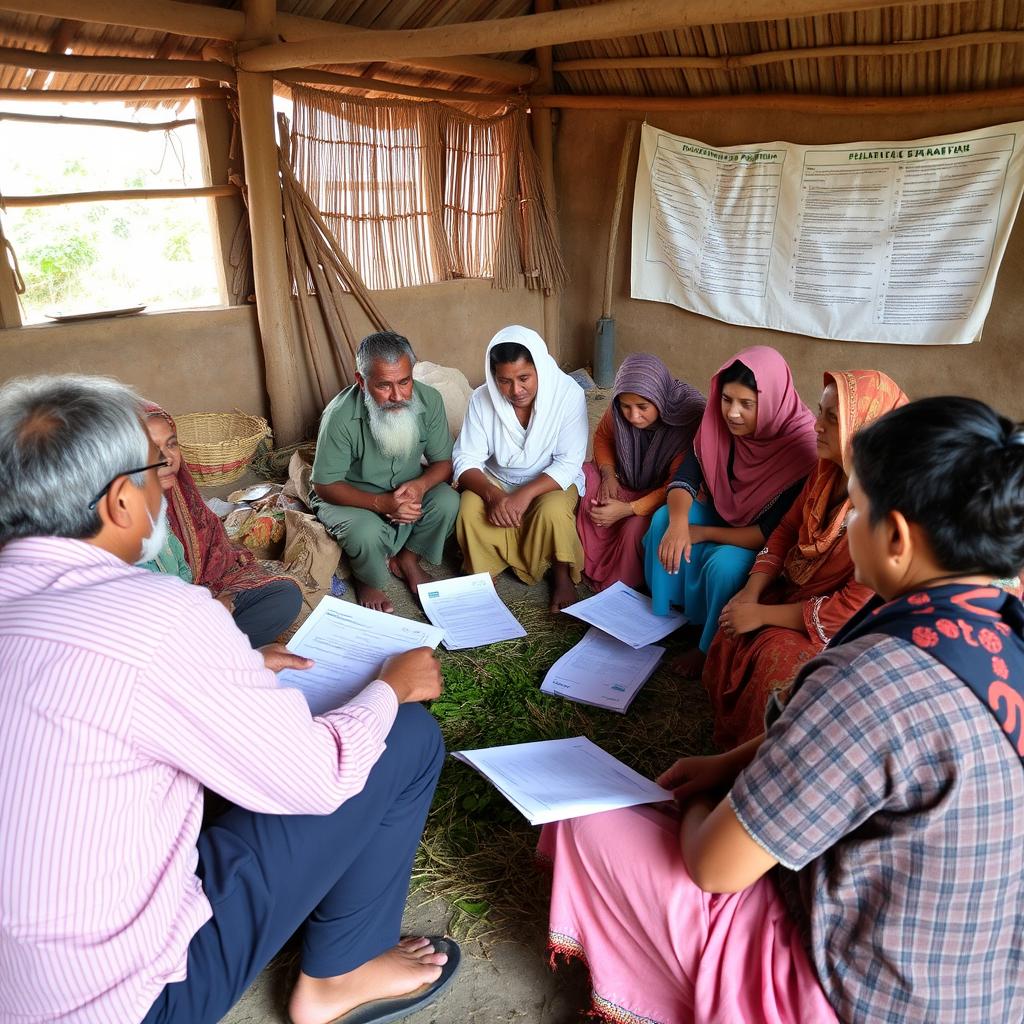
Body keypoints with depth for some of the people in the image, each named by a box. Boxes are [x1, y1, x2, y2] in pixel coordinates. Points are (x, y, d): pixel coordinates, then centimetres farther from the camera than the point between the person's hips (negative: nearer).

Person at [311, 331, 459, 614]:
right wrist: (381, 503, -35)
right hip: (349, 496, -4)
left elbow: (443, 462, -7)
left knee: (448, 501, -23)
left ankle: (407, 560, 5)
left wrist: (419, 485, -30)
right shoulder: (340, 416, -28)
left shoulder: (429, 400, -17)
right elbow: (325, 485, -21)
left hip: (407, 488, 4)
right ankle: (368, 581, 3)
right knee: (367, 532, -33)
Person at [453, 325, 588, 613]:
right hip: (496, 481, 2)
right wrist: (492, 495, -35)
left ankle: (562, 574, -2)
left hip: (550, 482, -1)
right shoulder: (482, 399, -15)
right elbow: (466, 460, -14)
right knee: (470, 509, -28)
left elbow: (569, 463, -21)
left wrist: (525, 494, -35)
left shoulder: (568, 394, -21)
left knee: (553, 511, -33)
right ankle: (480, 575, -1)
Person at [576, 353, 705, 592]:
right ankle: (587, 564, -4)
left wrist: (629, 509, -30)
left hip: (661, 497, -5)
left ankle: (626, 589, -3)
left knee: (636, 528, -34)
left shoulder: (688, 421, -30)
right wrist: (608, 472, -12)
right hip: (626, 482, 6)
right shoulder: (618, 411, -16)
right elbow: (603, 436, 8)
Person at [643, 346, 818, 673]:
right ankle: (663, 613, 3)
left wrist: (704, 533, -24)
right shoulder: (721, 424, -15)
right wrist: (678, 523, -36)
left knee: (724, 565, -32)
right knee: (664, 519, -15)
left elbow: (778, 534, -30)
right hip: (725, 512, 6)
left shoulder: (802, 449, -32)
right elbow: (685, 477, -15)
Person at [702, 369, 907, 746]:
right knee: (733, 633, -11)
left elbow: (857, 606, -28)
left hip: (845, 628, -7)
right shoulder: (828, 470, -6)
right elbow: (786, 530, 5)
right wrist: (751, 593, -10)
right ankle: (726, 722, 13)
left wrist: (763, 615, -22)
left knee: (776, 653, -26)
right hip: (797, 591, 7)